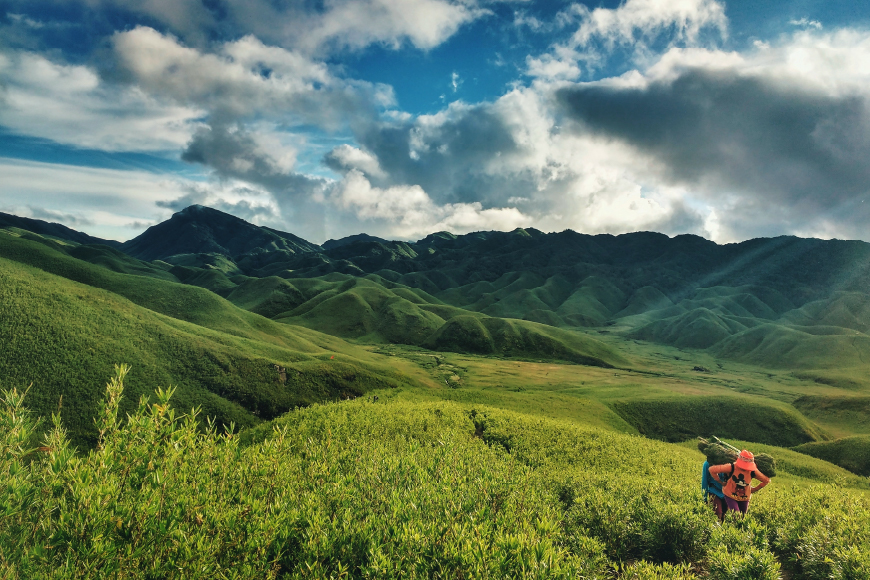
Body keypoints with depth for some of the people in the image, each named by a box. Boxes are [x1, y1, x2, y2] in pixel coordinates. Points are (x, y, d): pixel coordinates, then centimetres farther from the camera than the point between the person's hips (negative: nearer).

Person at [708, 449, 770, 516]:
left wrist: (754, 489, -3)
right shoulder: (731, 468, -24)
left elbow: (767, 480, -2)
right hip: (730, 496, -3)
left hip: (744, 498, 4)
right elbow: (711, 470, -22)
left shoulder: (753, 471, -17)